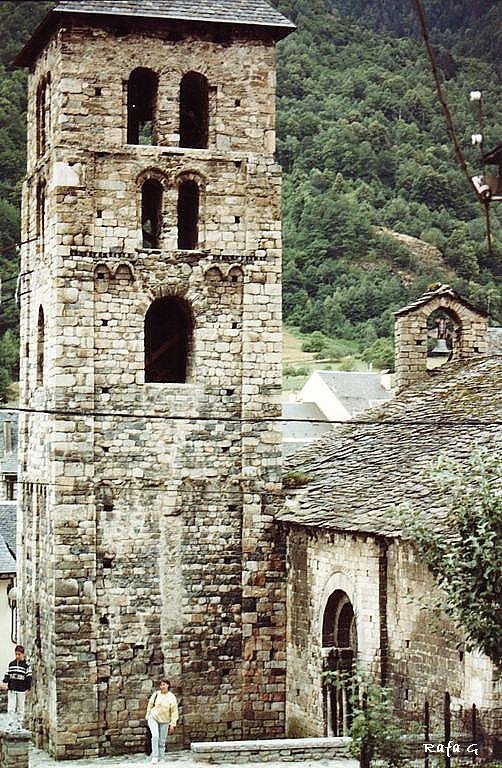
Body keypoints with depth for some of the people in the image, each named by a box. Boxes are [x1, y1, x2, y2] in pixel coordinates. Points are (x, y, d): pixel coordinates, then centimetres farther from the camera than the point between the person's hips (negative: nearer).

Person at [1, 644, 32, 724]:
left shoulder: (26, 665, -1)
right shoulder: (11, 664, 9)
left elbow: (29, 677, -1)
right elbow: (7, 675, 13)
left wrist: (28, 689, -6)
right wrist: (5, 683, -4)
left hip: (21, 690, -2)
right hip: (11, 689, 2)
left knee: (20, 708, 6)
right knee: (10, 708, -5)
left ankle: (20, 723, 13)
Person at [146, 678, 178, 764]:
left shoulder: (171, 697, -7)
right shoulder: (156, 694, -5)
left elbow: (174, 712, -5)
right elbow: (150, 705, 6)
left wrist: (173, 724, -8)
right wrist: (148, 717, 7)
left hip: (164, 721, 1)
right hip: (153, 718, -1)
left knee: (162, 741, 4)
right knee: (155, 736, -19)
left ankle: (160, 758, 14)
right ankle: (154, 756, -14)